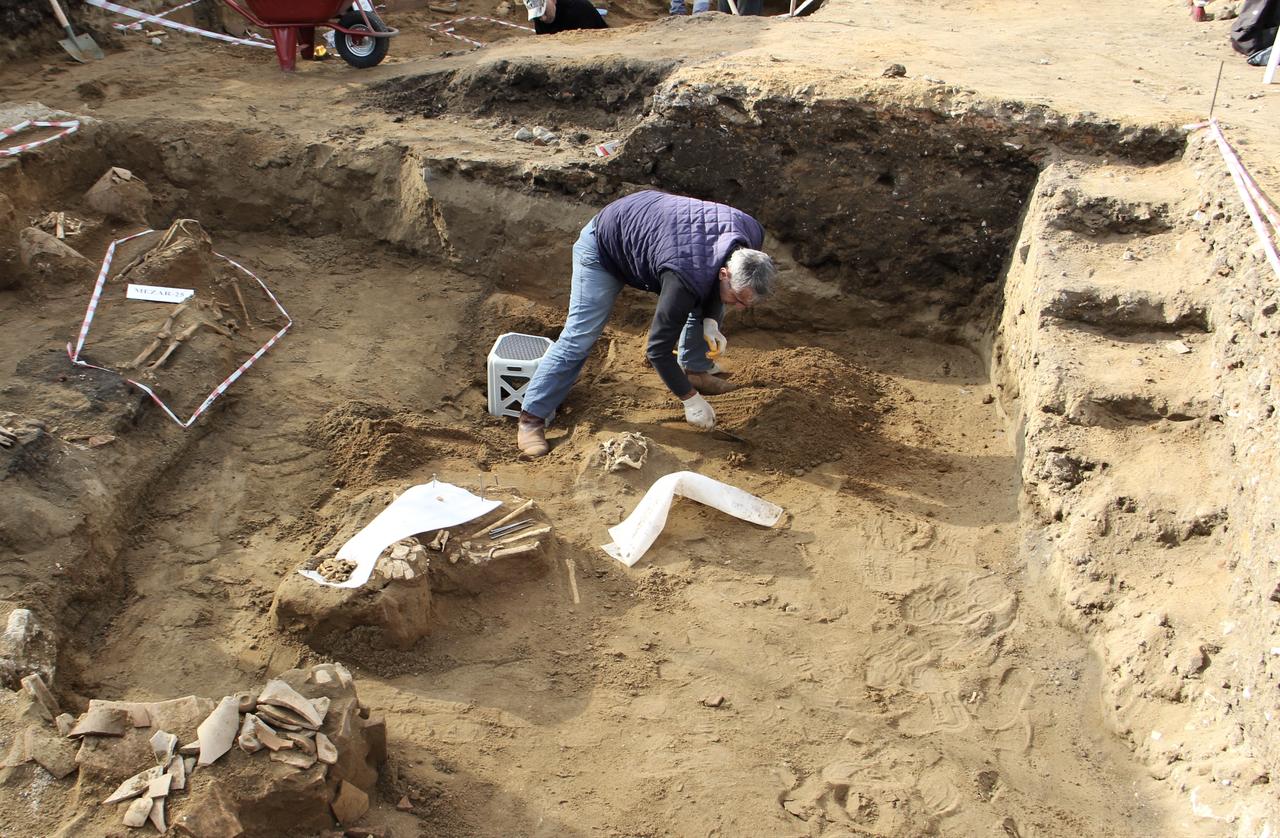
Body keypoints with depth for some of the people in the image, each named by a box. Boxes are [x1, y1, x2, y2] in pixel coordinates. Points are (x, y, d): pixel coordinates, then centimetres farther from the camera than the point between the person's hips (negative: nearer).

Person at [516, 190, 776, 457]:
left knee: (710, 303, 5)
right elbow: (658, 348, -32)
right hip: (604, 247, -7)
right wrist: (690, 399, -24)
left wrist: (710, 321, -10)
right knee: (580, 337, -13)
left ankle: (694, 370, 23)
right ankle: (531, 418, -4)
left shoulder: (751, 235, -21)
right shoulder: (686, 278, -43)